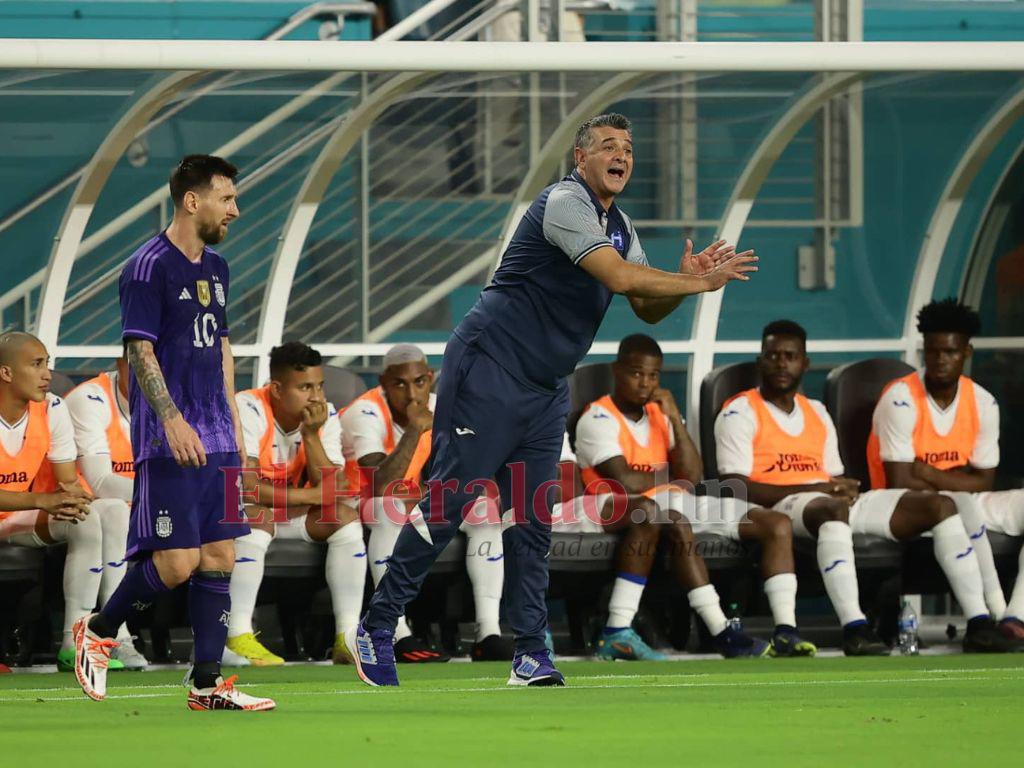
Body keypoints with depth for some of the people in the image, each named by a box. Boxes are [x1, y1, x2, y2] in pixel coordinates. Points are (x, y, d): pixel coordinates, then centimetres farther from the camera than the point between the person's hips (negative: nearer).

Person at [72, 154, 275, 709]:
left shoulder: (215, 268, 16)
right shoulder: (149, 266, -9)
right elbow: (140, 350, -14)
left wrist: (232, 423, 20)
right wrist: (173, 420, -23)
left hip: (215, 440, 8)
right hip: (169, 440, -8)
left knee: (218, 557, 3)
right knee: (176, 562, -11)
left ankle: (207, 684, 6)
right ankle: (97, 632, 11)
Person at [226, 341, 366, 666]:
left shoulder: (325, 417, -4)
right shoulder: (248, 410, -22)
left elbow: (333, 490, -14)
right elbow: (248, 487, -30)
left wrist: (310, 435, -24)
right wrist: (310, 496, -23)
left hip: (291, 516, 6)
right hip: (235, 511, -6)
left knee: (346, 518, -15)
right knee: (257, 518, -37)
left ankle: (347, 639, -18)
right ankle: (238, 639, -37)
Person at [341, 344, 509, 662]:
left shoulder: (437, 410, 1)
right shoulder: (366, 413, -21)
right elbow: (382, 485, -35)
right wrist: (414, 429, -32)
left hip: (413, 508, 7)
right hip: (356, 511, -7)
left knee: (485, 509, -8)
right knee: (390, 508, -38)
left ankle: (488, 634, -15)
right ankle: (399, 637, -40)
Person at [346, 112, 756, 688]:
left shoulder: (619, 226, 14)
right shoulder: (565, 203, -15)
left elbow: (648, 308, 15)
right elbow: (619, 278, -26)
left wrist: (686, 281, -5)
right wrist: (697, 283, -19)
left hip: (546, 391, 9)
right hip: (488, 374, -9)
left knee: (532, 520, 4)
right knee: (447, 504, -8)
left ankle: (532, 652, 4)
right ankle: (377, 628, -2)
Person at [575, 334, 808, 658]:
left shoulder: (660, 415, 19)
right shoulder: (598, 419, -4)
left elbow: (693, 477, 6)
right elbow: (625, 481, -17)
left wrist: (675, 419, -2)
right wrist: (670, 476, 1)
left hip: (676, 504, 8)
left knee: (776, 524, -6)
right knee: (678, 524, -43)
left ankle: (785, 631, -21)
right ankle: (721, 634, -46)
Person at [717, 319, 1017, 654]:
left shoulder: (816, 413, 26)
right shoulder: (740, 413, 3)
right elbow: (737, 488, -9)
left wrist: (845, 487, -4)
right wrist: (814, 488, -16)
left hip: (836, 502, 7)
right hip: (780, 506, -7)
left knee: (938, 505, -9)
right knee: (832, 509, -43)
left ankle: (979, 623, -19)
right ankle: (854, 628, -54)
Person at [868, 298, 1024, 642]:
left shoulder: (983, 404, 2)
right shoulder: (901, 400, -15)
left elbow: (984, 482, 1)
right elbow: (900, 484, -18)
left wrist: (929, 474, -12)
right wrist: (956, 482, -8)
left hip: (965, 504, 6)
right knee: (962, 504, -37)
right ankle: (996, 612, -38)